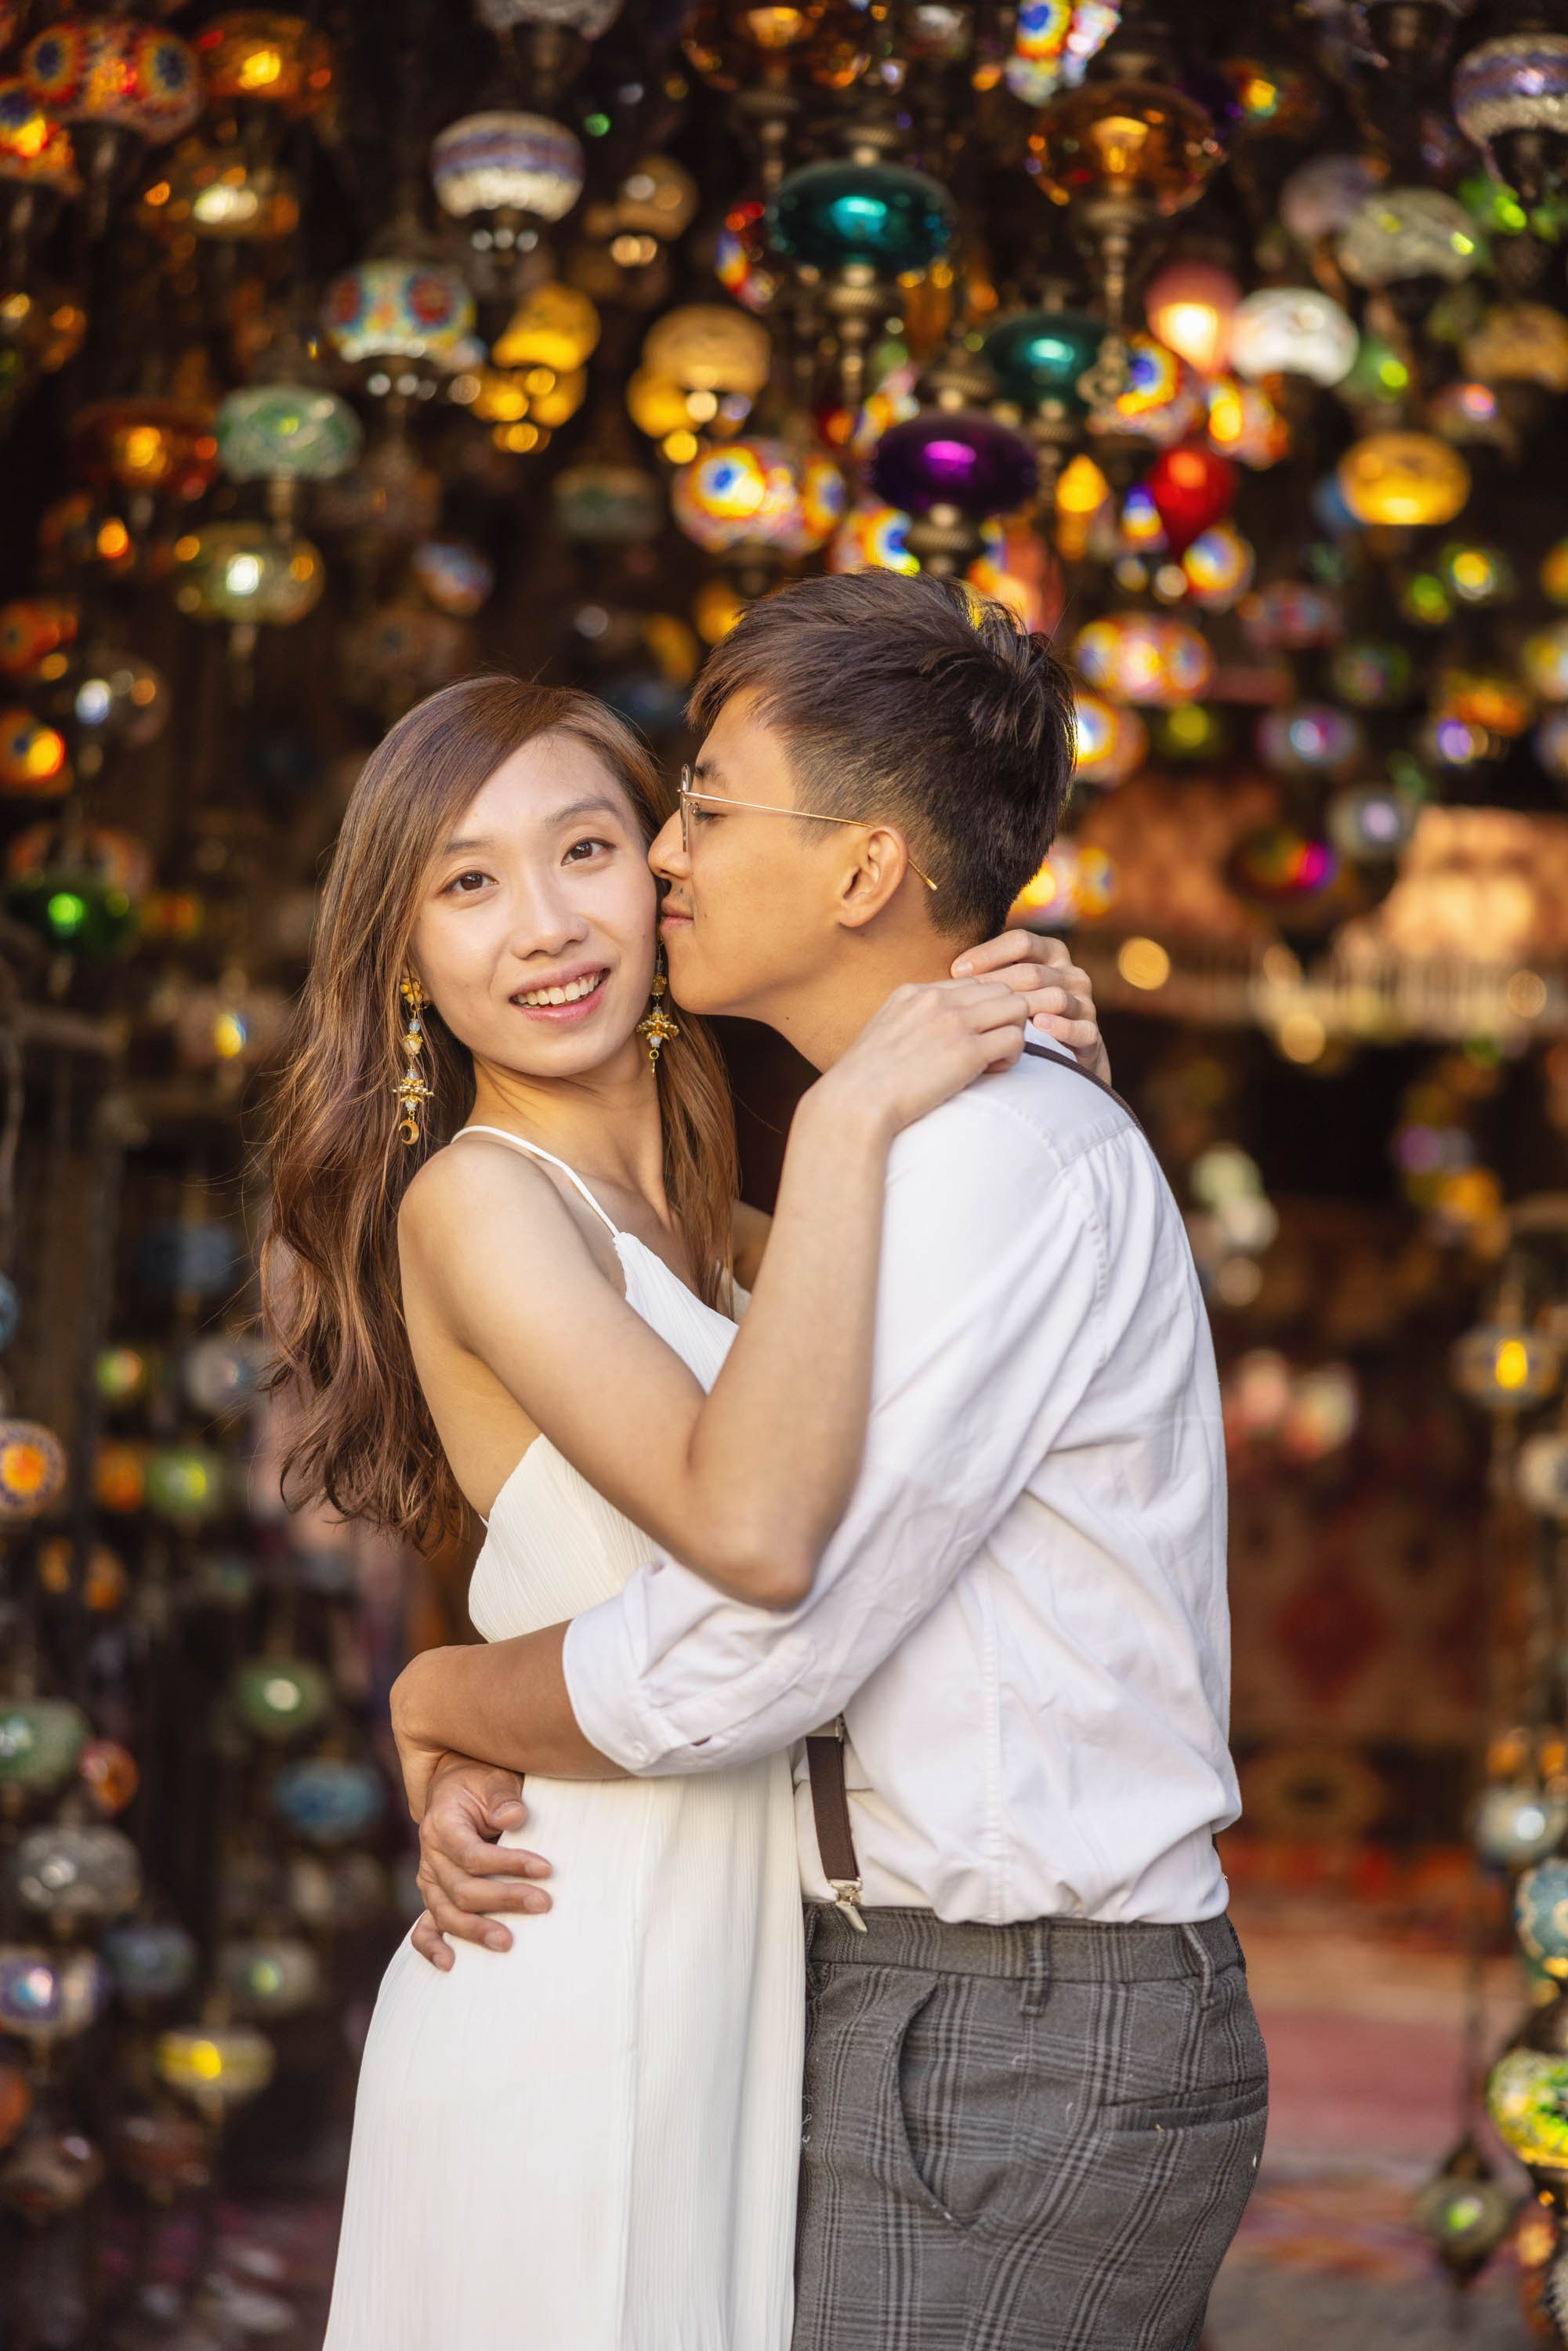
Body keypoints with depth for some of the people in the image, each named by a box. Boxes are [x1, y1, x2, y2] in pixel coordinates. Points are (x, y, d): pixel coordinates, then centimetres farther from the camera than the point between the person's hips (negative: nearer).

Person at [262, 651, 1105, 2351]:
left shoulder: (674, 1216, 11)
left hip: (716, 1983, 8)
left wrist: (1008, 1057, 6)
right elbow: (754, 1526, -29)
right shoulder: (477, 1200, -15)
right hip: (579, 2004, -8)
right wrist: (848, 1119, -24)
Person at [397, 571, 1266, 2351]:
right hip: (911, 1997, 9)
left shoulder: (1010, 1156, -20)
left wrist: (440, 1699, -4)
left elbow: (743, 1653, -23)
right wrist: (483, 1772, -1)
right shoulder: (897, 1154, 13)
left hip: (1024, 2063, -9)